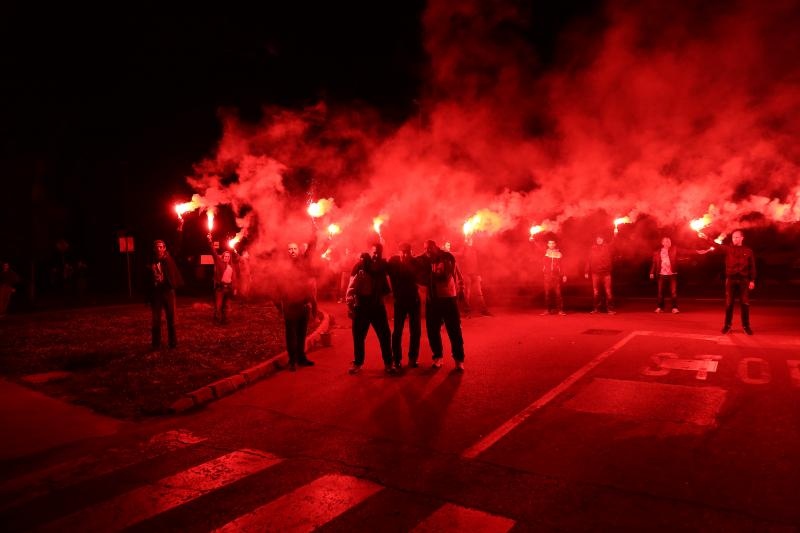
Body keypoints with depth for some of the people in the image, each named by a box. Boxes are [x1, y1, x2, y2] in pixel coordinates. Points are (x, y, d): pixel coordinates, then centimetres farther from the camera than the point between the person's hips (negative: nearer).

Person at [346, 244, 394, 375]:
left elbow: (387, 289, 14)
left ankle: (388, 363, 14)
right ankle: (357, 363, 23)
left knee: (385, 335, 2)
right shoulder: (360, 265, -7)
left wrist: (385, 290, -7)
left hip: (377, 306, 2)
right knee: (358, 336, 7)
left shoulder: (383, 267, 5)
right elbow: (351, 286, -9)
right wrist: (350, 303, -14)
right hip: (361, 307, -2)